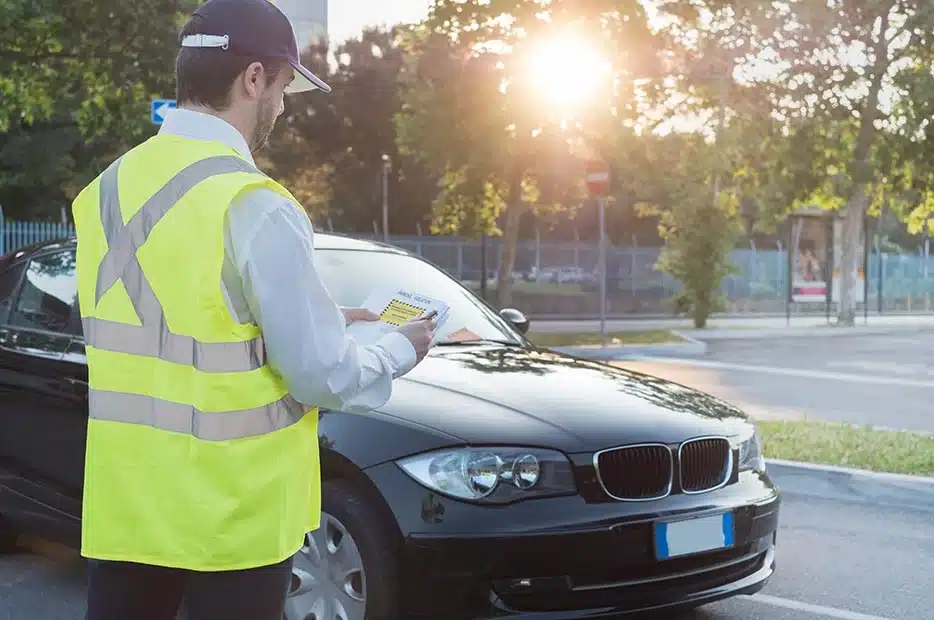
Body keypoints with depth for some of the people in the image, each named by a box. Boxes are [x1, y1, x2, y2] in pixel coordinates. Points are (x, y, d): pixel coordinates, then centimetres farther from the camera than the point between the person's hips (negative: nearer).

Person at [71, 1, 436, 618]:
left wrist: (319, 319, 16)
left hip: (122, 506, 6)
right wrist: (400, 350, 4)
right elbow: (323, 375, -16)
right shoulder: (254, 206, -19)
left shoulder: (107, 190, 5)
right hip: (228, 516, -6)